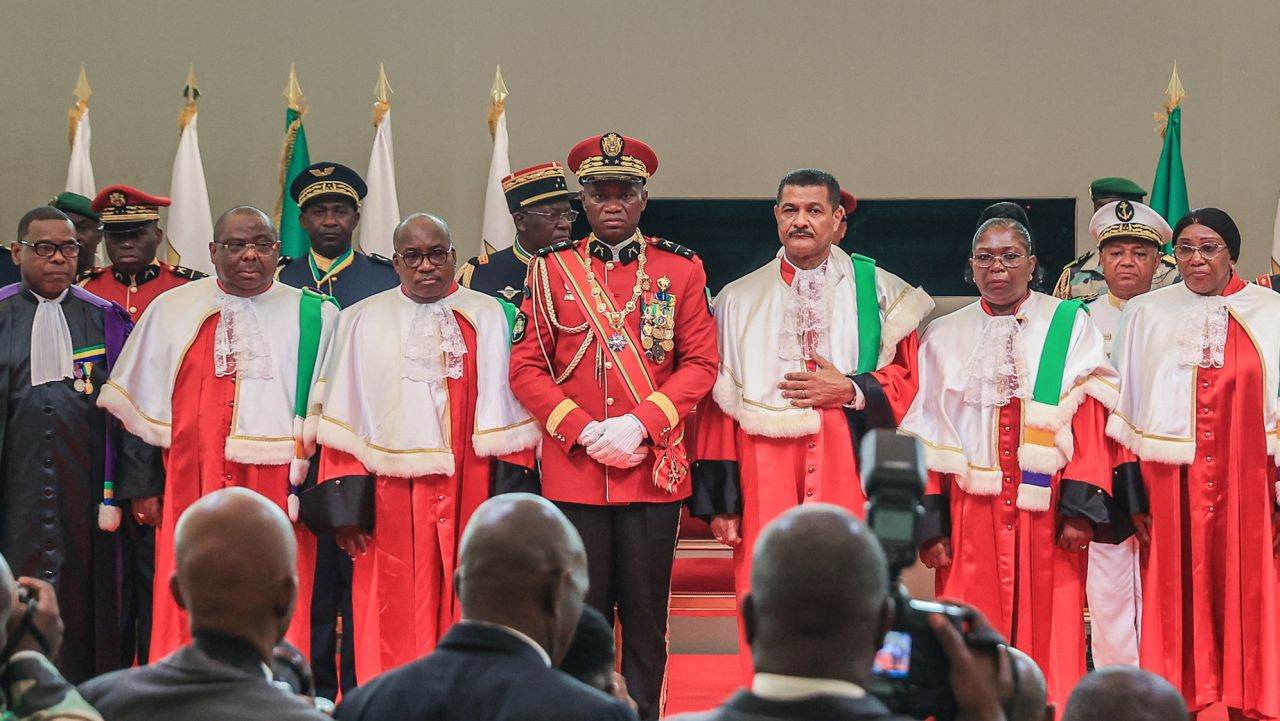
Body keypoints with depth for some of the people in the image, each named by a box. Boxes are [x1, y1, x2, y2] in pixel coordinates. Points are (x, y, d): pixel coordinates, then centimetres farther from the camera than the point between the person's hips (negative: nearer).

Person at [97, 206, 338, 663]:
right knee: (190, 627, -2)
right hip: (192, 490, 1)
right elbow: (140, 408, 10)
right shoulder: (172, 311, 9)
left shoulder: (314, 317, 6)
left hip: (280, 494, -1)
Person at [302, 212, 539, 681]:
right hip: (389, 499, 0)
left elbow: (510, 414, 4)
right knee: (393, 630, 1)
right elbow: (342, 422, 5)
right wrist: (345, 504, -4)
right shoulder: (363, 321, 7)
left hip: (469, 497, 0)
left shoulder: (488, 317, 6)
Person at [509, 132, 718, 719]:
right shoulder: (551, 269, 6)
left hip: (655, 468, 0)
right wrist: (584, 431, -10)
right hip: (572, 470, 0)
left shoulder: (681, 268, 5)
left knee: (646, 614, 4)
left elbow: (700, 363, 1)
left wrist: (639, 424, -13)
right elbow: (526, 368, 3)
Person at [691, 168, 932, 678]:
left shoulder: (879, 292, 10)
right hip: (765, 480, 1)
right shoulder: (739, 300, 13)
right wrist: (719, 499, 1)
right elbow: (720, 403, 8)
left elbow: (908, 379, 7)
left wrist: (850, 391, -10)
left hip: (850, 479, -1)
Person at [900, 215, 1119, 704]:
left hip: (1045, 512, -1)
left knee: (1048, 635, -1)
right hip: (972, 513, 2)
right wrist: (931, 524, -1)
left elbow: (1090, 422, -2)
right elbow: (929, 438, 8)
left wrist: (1080, 509, -12)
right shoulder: (945, 337, 12)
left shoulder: (1069, 327, 5)